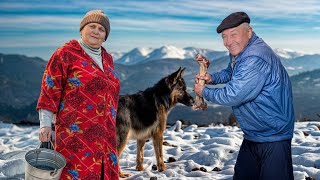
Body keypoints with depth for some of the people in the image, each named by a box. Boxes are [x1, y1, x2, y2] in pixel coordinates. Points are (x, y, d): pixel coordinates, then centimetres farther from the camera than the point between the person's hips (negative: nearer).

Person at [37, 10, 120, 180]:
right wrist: (45, 124, -12)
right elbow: (49, 91, -7)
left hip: (104, 134, 7)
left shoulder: (107, 58, 16)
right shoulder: (65, 54, -4)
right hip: (76, 132, -6)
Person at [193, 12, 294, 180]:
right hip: (251, 135, 10)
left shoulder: (255, 59, -29)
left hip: (273, 138, -10)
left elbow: (232, 96, -27)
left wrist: (204, 92, -9)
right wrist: (212, 78, 2)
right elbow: (230, 72, 24)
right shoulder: (238, 52, 4)